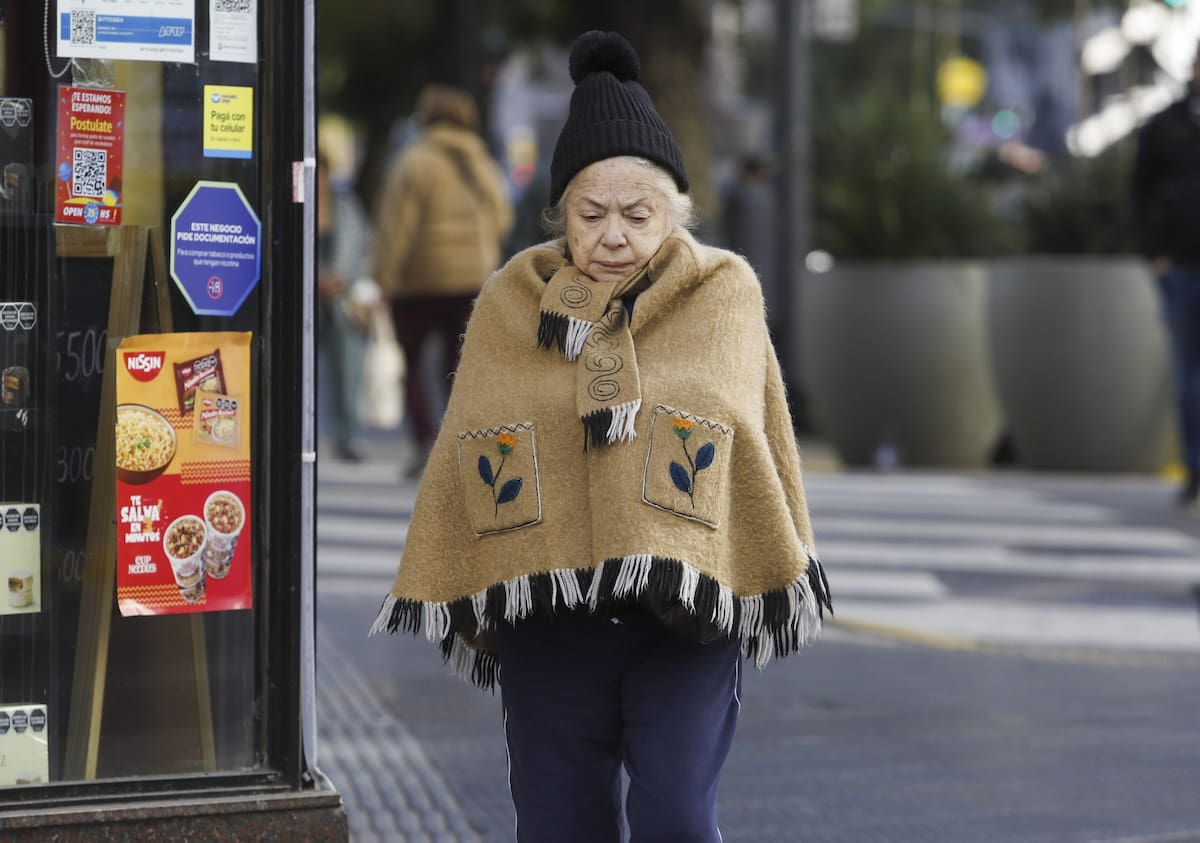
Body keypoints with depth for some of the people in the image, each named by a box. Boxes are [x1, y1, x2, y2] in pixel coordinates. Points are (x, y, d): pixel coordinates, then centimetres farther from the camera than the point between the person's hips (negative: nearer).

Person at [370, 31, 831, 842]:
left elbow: (760, 450, 8)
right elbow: (466, 456, 12)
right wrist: (467, 595, 10)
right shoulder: (509, 306, 5)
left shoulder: (724, 296, 2)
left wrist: (779, 580, 8)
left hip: (685, 620, -2)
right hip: (546, 618, 2)